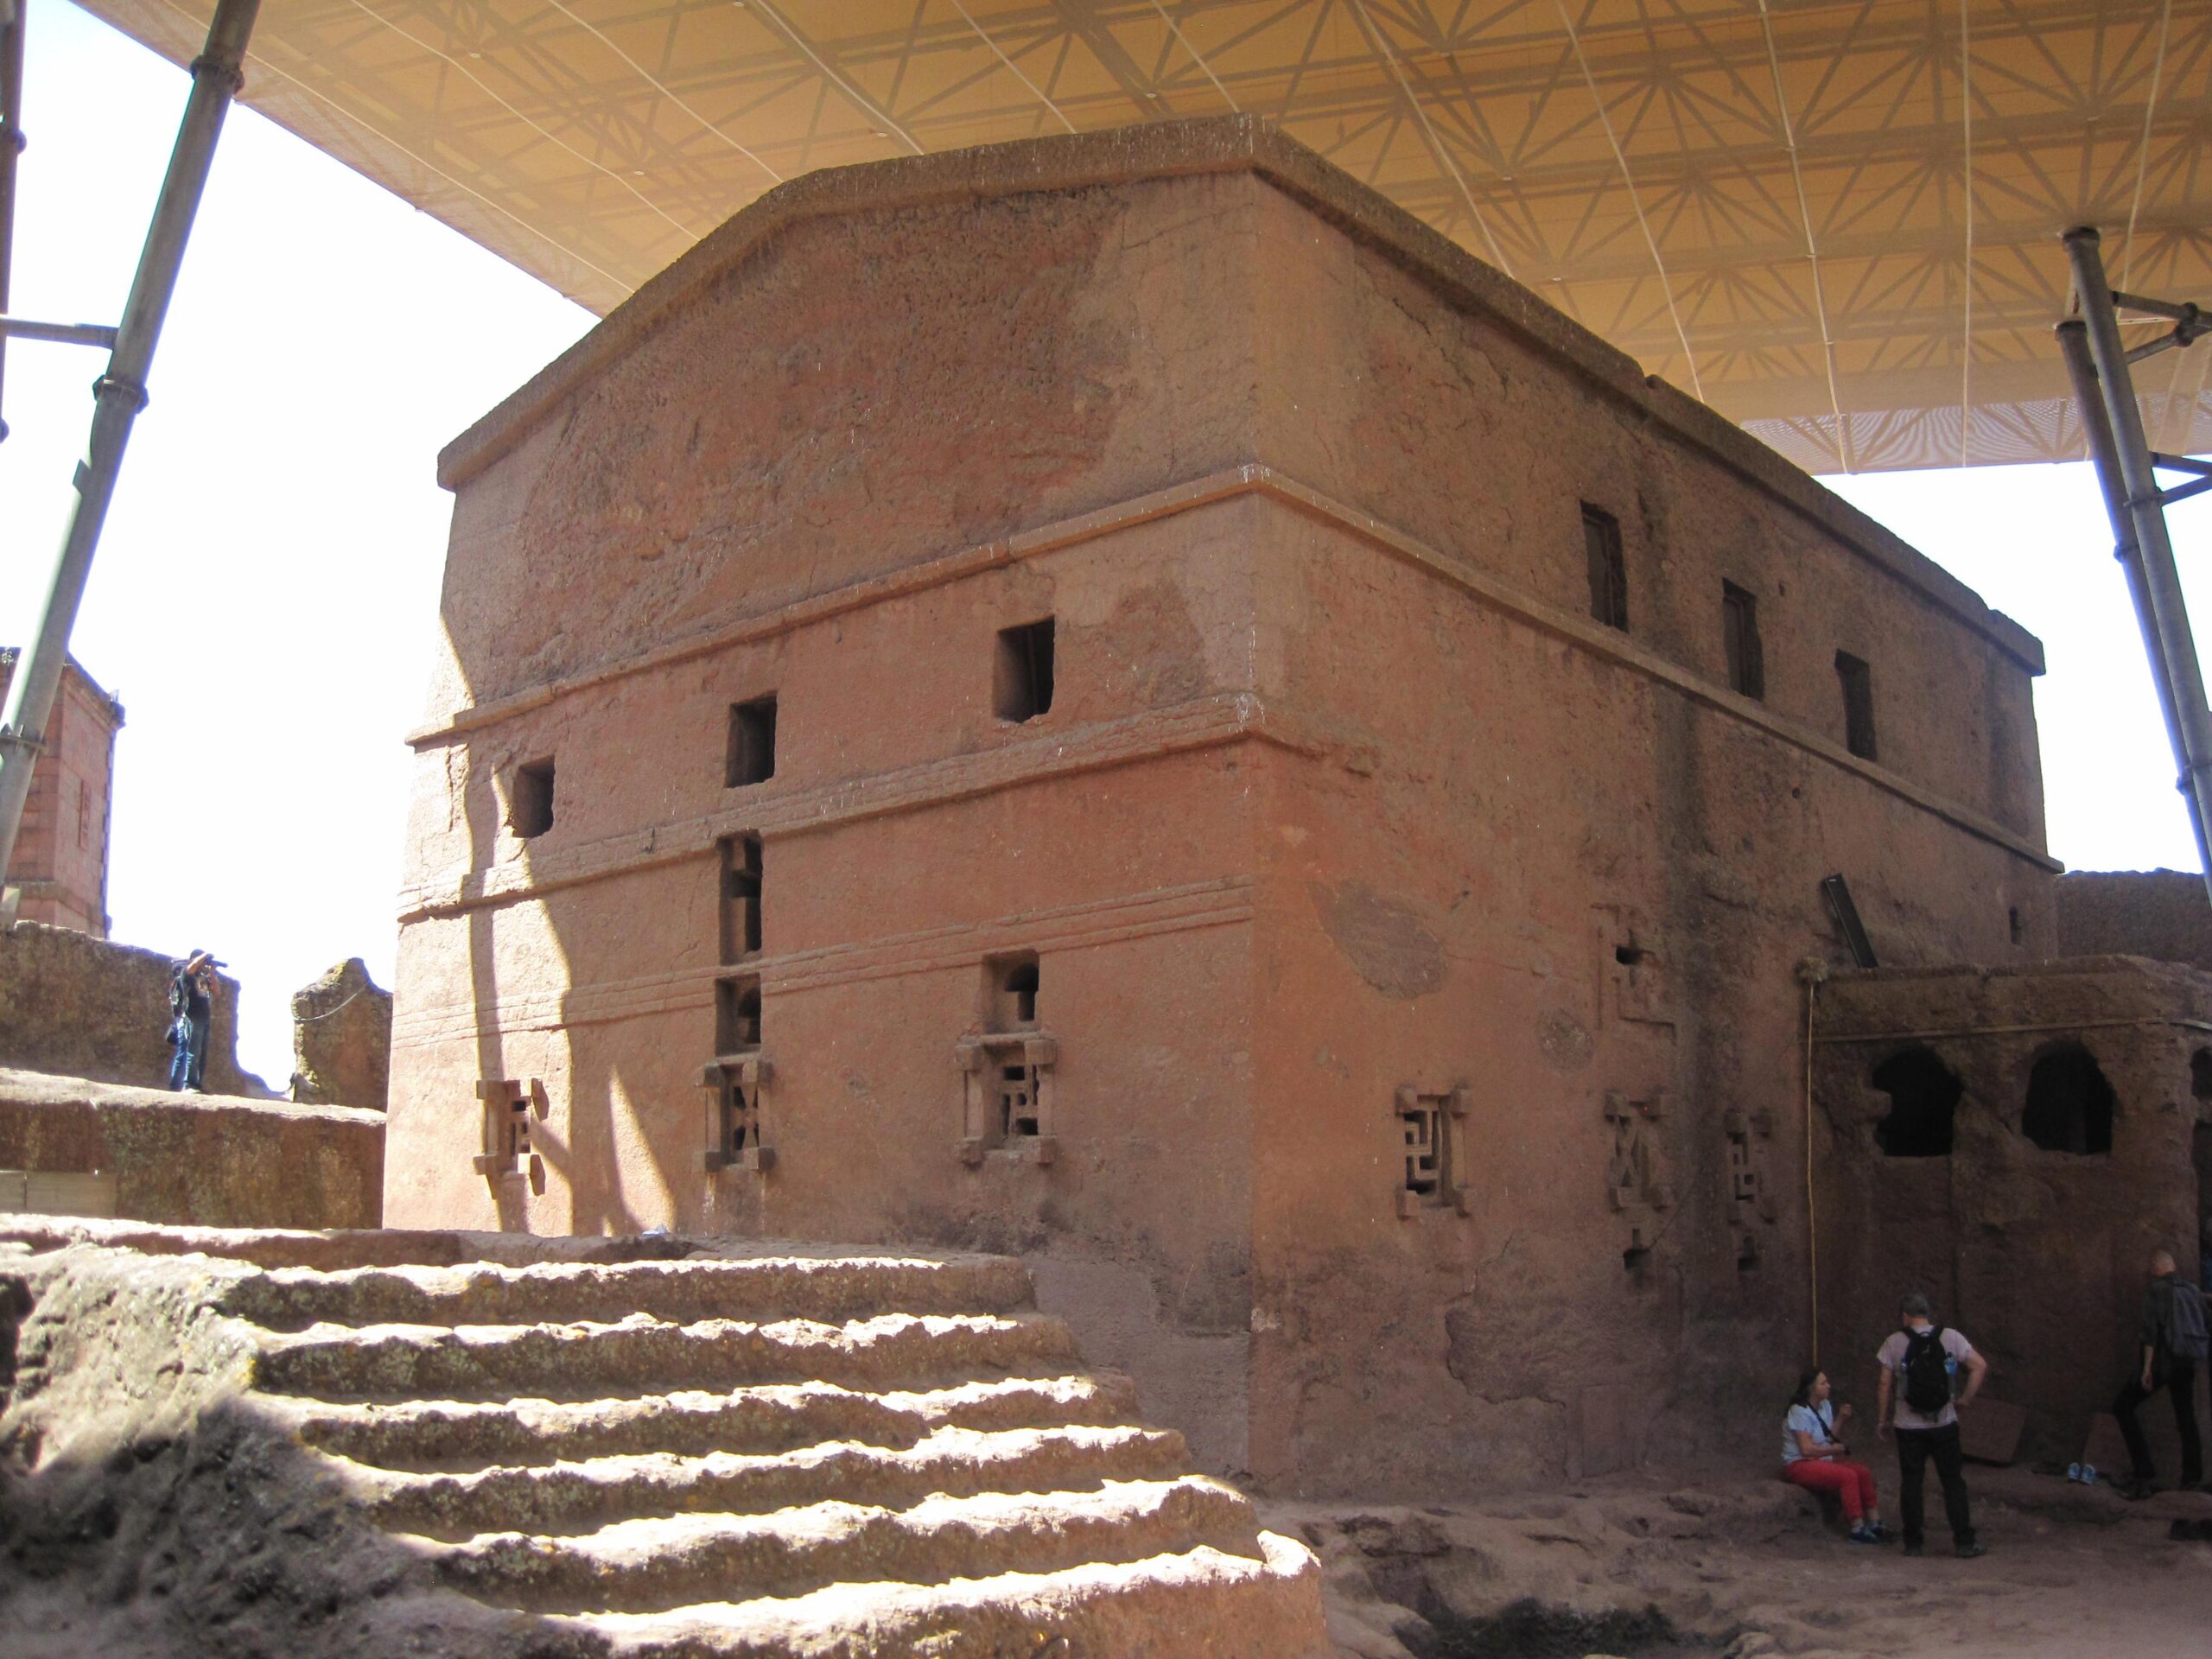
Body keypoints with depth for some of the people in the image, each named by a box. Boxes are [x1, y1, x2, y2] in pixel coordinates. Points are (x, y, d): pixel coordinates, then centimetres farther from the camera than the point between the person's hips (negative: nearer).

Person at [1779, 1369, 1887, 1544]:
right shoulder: (1800, 1412, -17)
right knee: (1848, 1476, -28)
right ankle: (1857, 1531, -26)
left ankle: (1875, 1524, -7)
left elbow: (1831, 1437, 12)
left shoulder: (1826, 1406, 11)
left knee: (1865, 1472, -8)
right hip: (1799, 1465, -9)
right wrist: (1834, 1449, -9)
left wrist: (1841, 1419, -2)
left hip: (1822, 1461, 9)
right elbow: (1806, 1449, -21)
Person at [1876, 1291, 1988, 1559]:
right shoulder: (1951, 1338, -1)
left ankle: (1913, 1542, 10)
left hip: (1908, 1426, -1)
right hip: (1944, 1424, 1)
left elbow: (1886, 1384, -2)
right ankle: (1965, 1542, 6)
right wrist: (1965, 1398, 1)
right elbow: (1980, 1366, -7)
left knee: (1911, 1482, 7)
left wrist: (1882, 1419, 7)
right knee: (1953, 1481, 7)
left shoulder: (1895, 1342, -4)